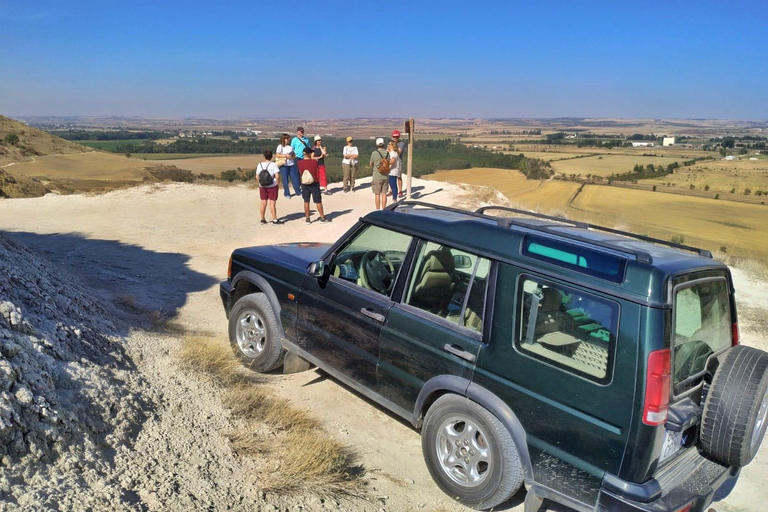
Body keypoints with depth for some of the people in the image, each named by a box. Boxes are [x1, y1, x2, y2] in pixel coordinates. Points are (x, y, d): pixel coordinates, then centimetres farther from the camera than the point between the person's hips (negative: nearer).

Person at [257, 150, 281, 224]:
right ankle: (274, 220, 2)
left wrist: (259, 184, 14)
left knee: (263, 203, 13)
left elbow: (257, 177, 3)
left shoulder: (260, 165, 2)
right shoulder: (273, 165, -10)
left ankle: (262, 219, 21)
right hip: (272, 186, -4)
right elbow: (277, 176, -18)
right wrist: (277, 183, -4)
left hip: (262, 186, 4)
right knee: (272, 203, -1)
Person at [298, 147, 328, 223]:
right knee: (318, 201, 7)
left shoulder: (300, 162, -8)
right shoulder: (314, 161, -12)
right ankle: (322, 217, 14)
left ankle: (307, 218, 11)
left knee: (306, 201, 9)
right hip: (314, 184, -2)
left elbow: (300, 171, 7)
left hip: (305, 184, 2)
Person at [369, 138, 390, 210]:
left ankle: (378, 210, 7)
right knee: (384, 194, 9)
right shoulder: (387, 153, -1)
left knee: (377, 194, 3)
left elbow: (371, 165, 0)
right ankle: (383, 209, 14)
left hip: (377, 177, -4)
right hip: (385, 176, 4)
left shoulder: (374, 153, -12)